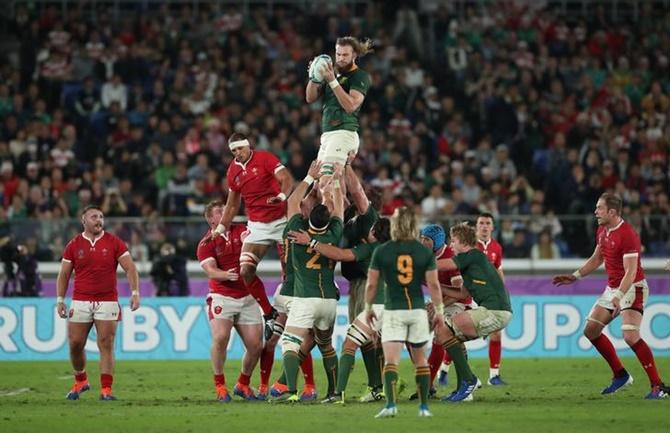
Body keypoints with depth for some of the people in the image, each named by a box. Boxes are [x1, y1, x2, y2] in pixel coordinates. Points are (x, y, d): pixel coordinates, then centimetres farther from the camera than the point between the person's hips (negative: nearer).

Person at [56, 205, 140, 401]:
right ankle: (80, 381, 23)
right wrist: (60, 300, 2)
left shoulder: (114, 243, 2)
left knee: (106, 346, -6)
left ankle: (106, 390, -3)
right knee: (75, 344, 1)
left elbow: (130, 268, 0)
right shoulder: (73, 245, 5)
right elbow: (64, 275, 10)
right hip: (80, 302, 1)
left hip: (107, 302, -1)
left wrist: (135, 292, -11)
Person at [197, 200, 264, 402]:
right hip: (221, 298, -3)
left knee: (256, 346, -1)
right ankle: (220, 385, -8)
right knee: (220, 338, -23)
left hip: (247, 298, 3)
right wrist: (226, 275, -36)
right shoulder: (206, 243, -3)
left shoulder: (240, 230, 7)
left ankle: (243, 384, 21)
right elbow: (211, 271, -16)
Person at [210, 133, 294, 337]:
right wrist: (220, 228, 15)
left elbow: (287, 180, -19)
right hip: (257, 226, 4)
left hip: (281, 220, -4)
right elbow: (233, 204, 20)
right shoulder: (233, 171, 9)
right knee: (245, 271, -11)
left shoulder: (264, 158, -8)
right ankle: (269, 314, 1)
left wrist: (281, 196, -38)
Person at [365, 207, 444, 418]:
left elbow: (371, 284, 0)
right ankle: (424, 406, 16)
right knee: (420, 359, 15)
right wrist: (439, 311, 7)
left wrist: (368, 308, 14)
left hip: (393, 311, -2)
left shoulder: (381, 251, -3)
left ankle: (391, 404, -25)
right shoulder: (425, 252, 0)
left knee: (390, 360, -8)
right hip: (418, 311, 2)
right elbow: (433, 284, -2)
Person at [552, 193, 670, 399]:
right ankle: (620, 375, 20)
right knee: (590, 330, 9)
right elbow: (596, 259, 23)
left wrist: (618, 297, -38)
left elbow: (631, 272, -27)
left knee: (631, 336, -24)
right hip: (613, 288, 10)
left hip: (632, 288, -10)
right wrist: (575, 276, 17)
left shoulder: (627, 234, -22)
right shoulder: (602, 231, 6)